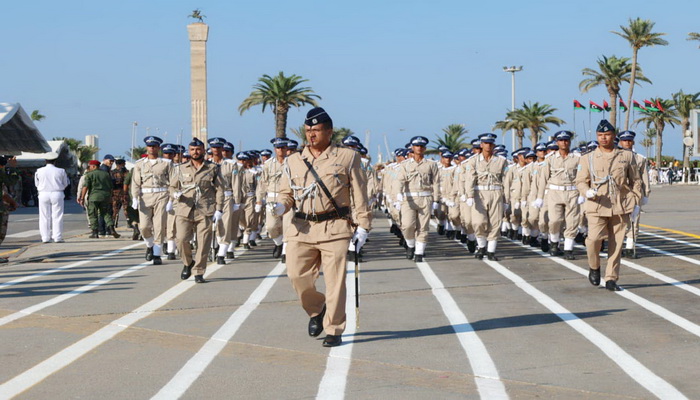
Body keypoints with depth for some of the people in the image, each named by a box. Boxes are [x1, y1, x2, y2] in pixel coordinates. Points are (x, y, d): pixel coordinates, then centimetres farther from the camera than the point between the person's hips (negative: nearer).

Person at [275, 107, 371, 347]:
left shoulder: (347, 158, 6)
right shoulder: (293, 161, 14)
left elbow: (360, 195, 5)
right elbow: (286, 192, 16)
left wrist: (362, 226, -1)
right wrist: (281, 206, -8)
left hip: (335, 228, -3)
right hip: (301, 229, 3)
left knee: (335, 282, -4)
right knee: (297, 275, -5)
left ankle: (334, 331, 7)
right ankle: (316, 310, 24)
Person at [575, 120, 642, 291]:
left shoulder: (627, 156, 10)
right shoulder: (588, 158, 8)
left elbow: (636, 181, 13)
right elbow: (580, 181, 7)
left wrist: (636, 202, 6)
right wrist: (587, 192, -15)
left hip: (621, 207, 1)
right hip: (597, 207, -1)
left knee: (616, 244, 1)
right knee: (594, 238, -17)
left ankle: (611, 279, 11)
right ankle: (594, 267, 11)